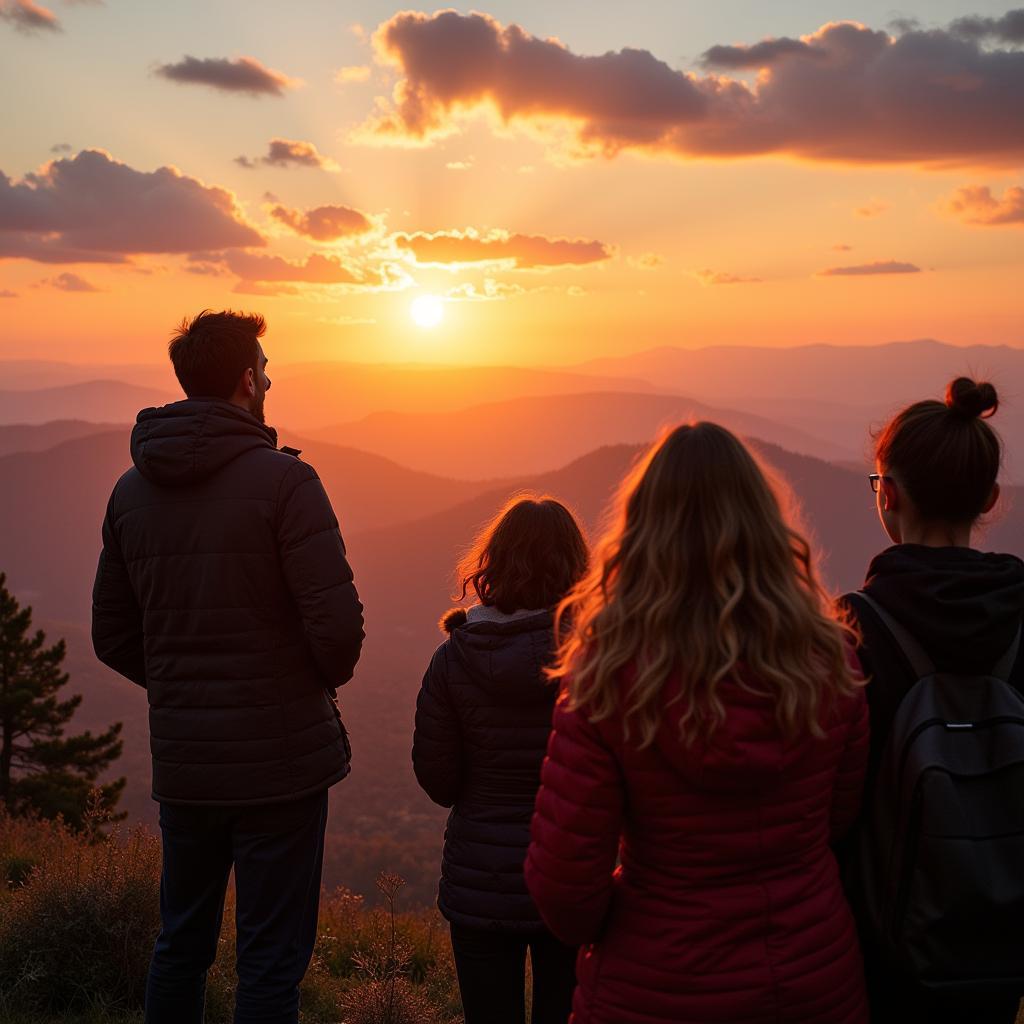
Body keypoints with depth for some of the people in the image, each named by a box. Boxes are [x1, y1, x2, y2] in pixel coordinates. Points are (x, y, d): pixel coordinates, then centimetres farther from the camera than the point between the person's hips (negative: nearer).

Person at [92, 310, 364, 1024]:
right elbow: (338, 624, -20)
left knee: (180, 944, 21)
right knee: (272, 956, 7)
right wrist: (327, 678, 1)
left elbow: (113, 637, 9)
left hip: (181, 759, 6)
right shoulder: (283, 479, -15)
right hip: (280, 759, -5)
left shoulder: (132, 490, 4)